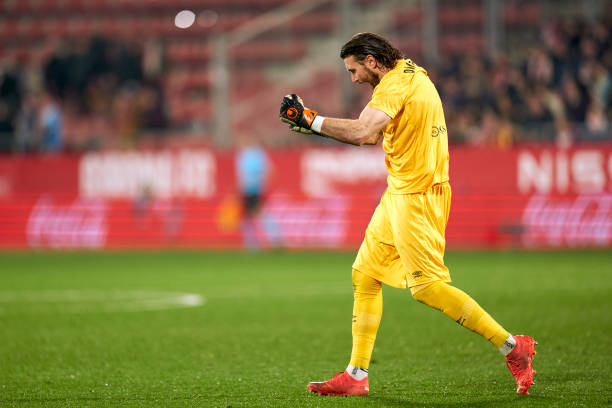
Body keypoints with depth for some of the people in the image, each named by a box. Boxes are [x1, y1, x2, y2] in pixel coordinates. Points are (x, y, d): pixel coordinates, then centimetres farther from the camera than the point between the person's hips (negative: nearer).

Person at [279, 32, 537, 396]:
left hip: (415, 196, -10)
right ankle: (356, 376, 12)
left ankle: (512, 346, -4)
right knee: (365, 274, 10)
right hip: (400, 194, 10)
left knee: (427, 285, -9)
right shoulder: (412, 73, 15)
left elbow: (364, 133, -31)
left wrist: (311, 120, -23)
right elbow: (377, 135, 17)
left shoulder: (396, 83, -16)